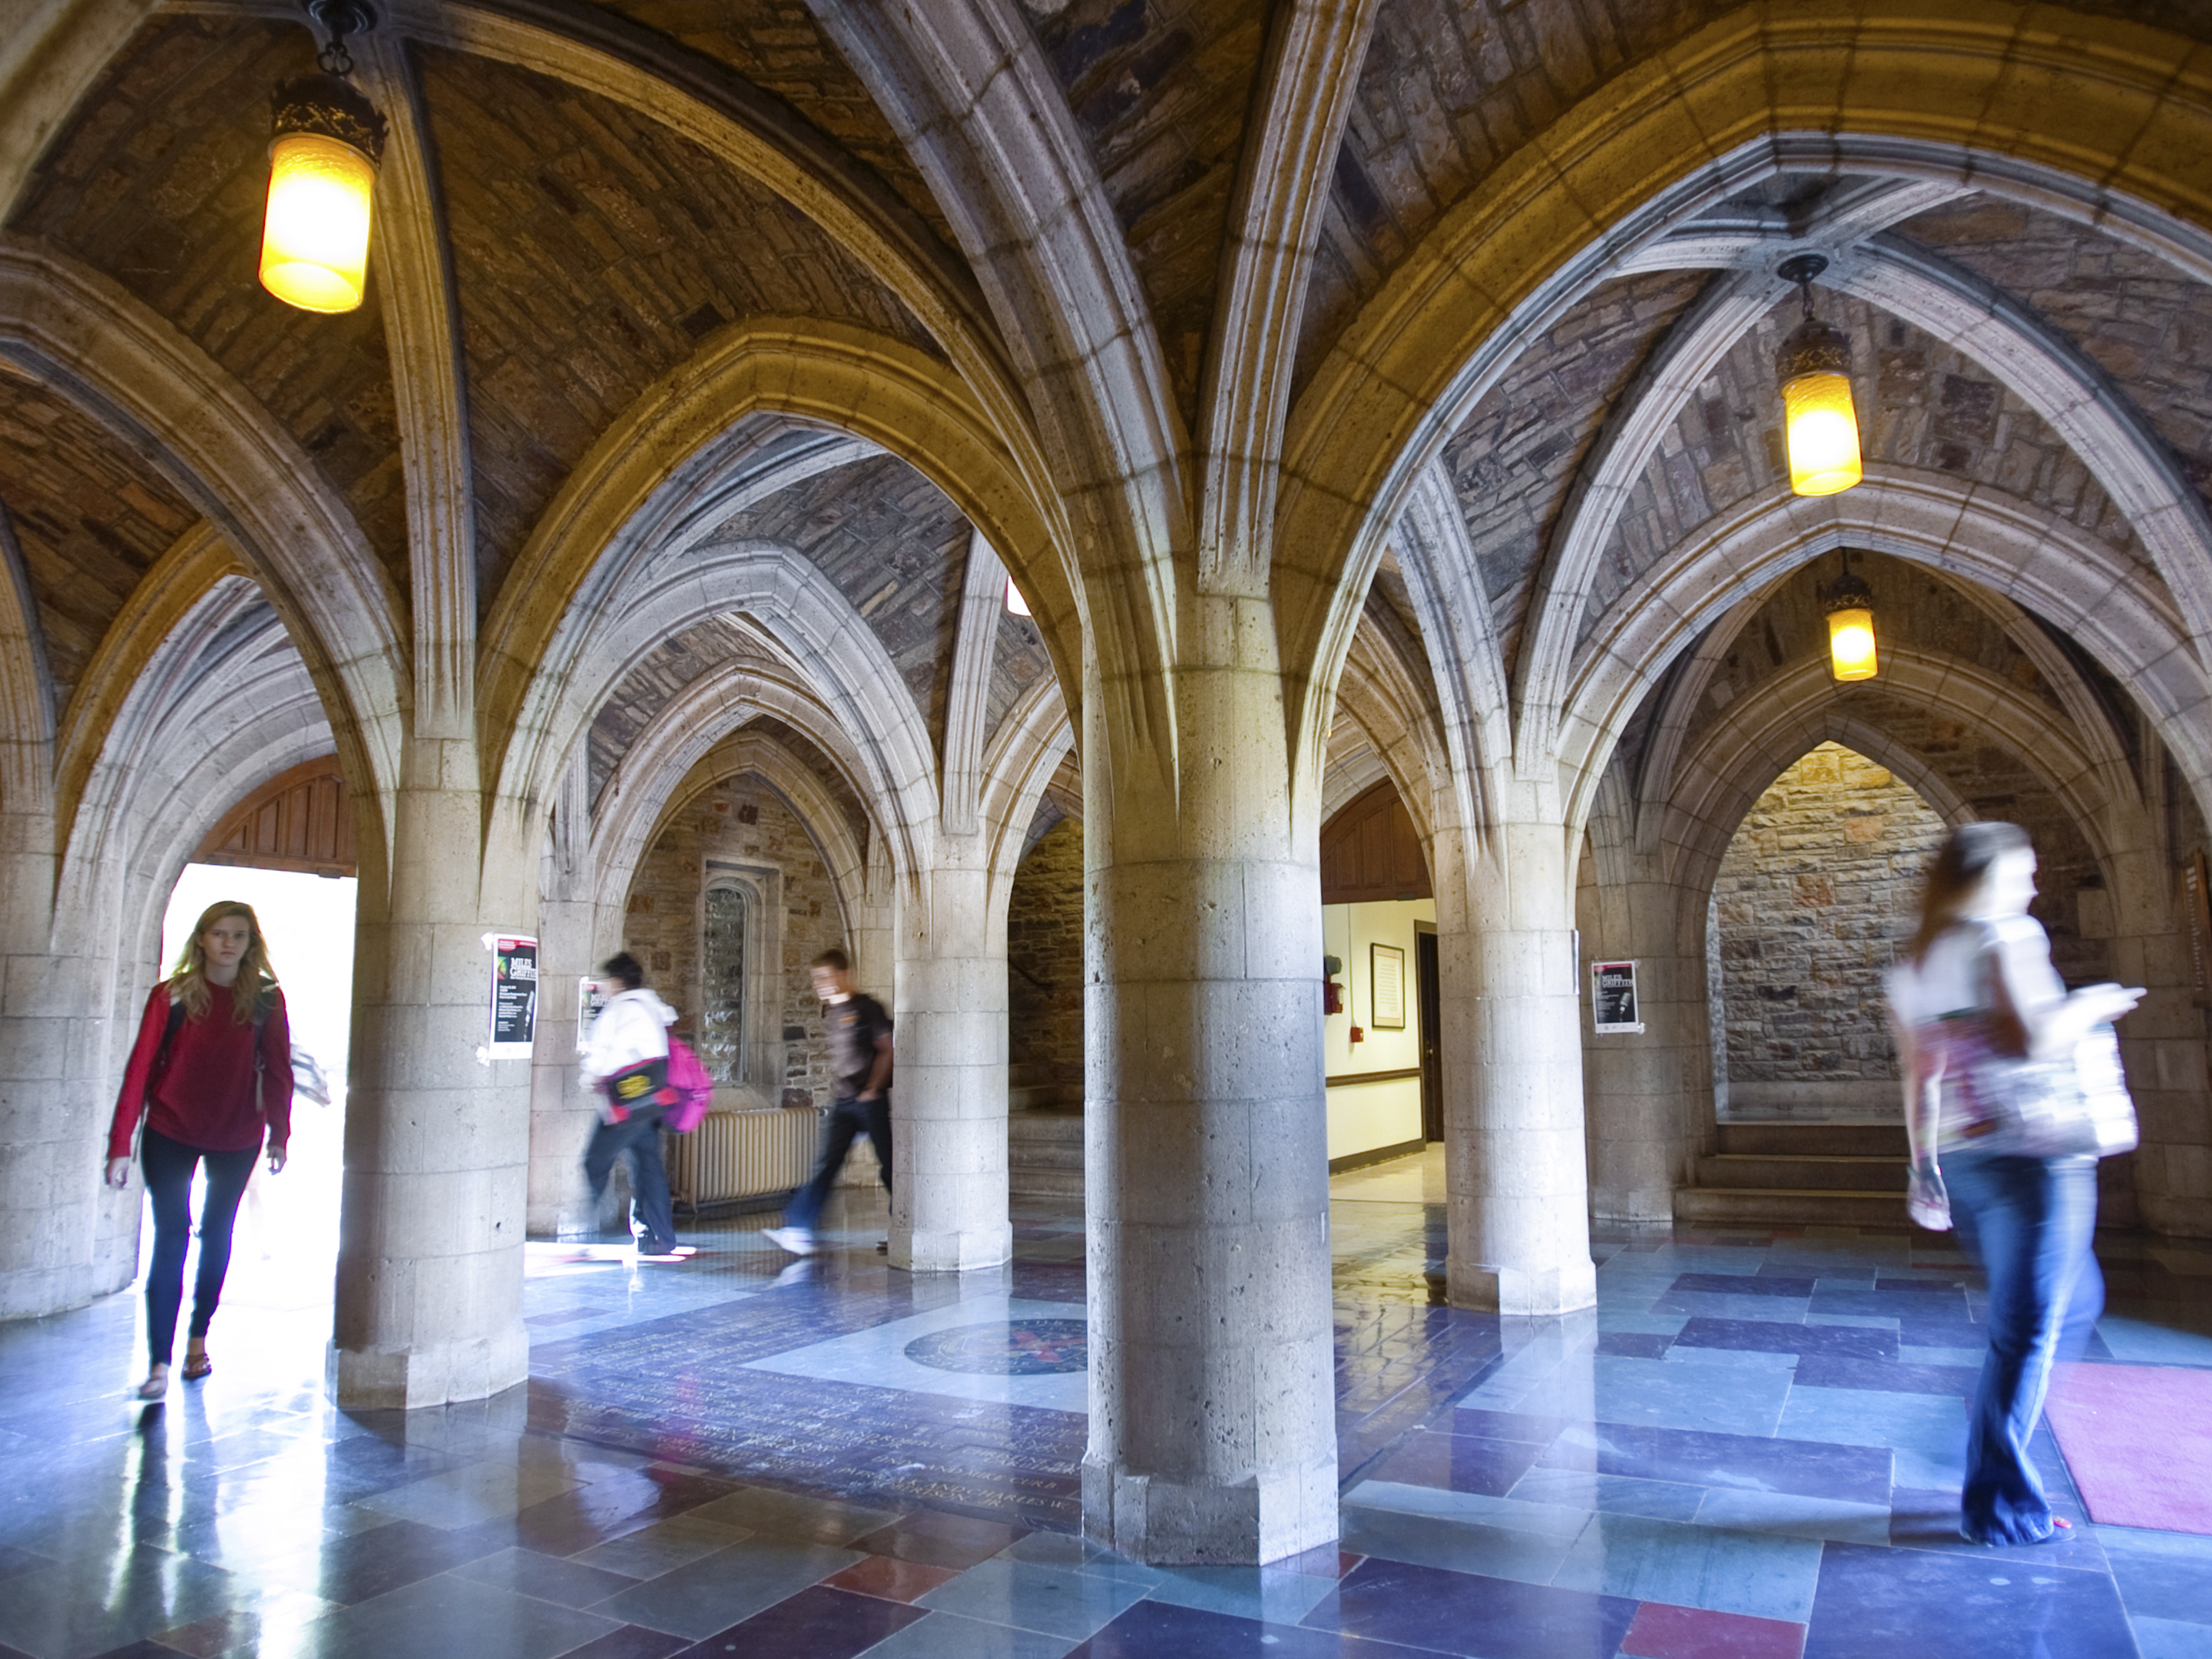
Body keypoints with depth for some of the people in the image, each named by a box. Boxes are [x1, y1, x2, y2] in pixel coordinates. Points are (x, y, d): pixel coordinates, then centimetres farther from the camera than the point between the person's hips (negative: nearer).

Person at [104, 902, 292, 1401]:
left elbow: (277, 1070, 2)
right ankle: (159, 1364, -3)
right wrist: (121, 1144, -11)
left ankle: (198, 1339, 30)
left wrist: (279, 1135, -1)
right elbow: (140, 1068, -7)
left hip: (236, 1138, 2)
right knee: (171, 1236, -7)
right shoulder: (172, 995, -7)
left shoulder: (266, 999, -3)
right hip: (170, 1134, -2)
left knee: (216, 1234, 13)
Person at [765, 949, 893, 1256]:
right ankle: (798, 1232, -6)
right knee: (826, 1164, -1)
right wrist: (836, 1079, 13)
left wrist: (873, 1088, -13)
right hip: (843, 1101, 6)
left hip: (871, 1100, -6)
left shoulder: (867, 1007, -9)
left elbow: (887, 1049, -9)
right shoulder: (829, 1012, 11)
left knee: (888, 1165, 3)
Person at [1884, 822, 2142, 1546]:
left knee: (2070, 1303, 22)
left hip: (1958, 1161, 8)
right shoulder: (2004, 936, -10)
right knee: (2025, 1331, 1)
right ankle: (1999, 1507, 9)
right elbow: (2036, 1038, -22)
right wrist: (2089, 1005, -4)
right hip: (2029, 1154, -8)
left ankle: (1989, 1466, 19)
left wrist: (1924, 1164, 20)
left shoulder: (1911, 967, 14)